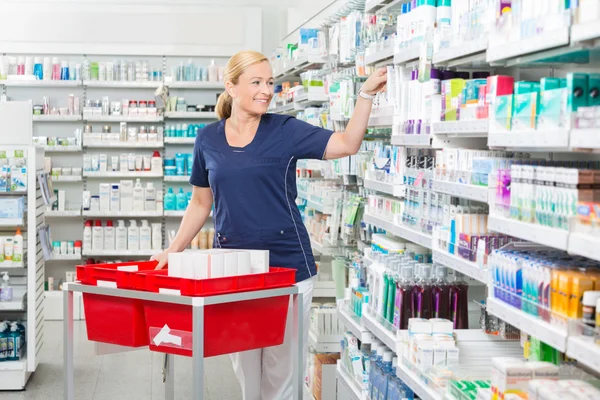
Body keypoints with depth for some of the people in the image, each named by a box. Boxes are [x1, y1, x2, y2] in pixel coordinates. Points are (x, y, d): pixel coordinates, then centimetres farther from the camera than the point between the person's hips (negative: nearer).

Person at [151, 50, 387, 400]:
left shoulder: (285, 131, -2)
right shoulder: (208, 140, 5)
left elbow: (347, 144, -12)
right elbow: (201, 203, 13)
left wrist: (366, 95, -22)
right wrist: (173, 250, 7)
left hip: (289, 266, -2)